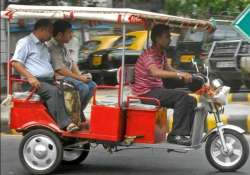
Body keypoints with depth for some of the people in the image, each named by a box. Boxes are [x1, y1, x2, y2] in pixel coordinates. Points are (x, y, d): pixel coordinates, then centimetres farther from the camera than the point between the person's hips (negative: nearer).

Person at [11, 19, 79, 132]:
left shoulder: (43, 46, 29)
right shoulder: (25, 42, 2)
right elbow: (15, 62, -9)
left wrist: (55, 77, 16)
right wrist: (30, 77, -21)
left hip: (48, 81, 8)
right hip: (34, 82, -8)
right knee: (53, 91, -34)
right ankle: (64, 123, -39)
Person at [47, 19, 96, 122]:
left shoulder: (62, 47, 16)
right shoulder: (52, 47, -17)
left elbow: (72, 63, 16)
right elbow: (60, 70, -22)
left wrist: (81, 76, -2)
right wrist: (79, 78, -17)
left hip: (68, 76, 10)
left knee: (91, 85, -1)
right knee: (83, 88, -26)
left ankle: (79, 112, 7)